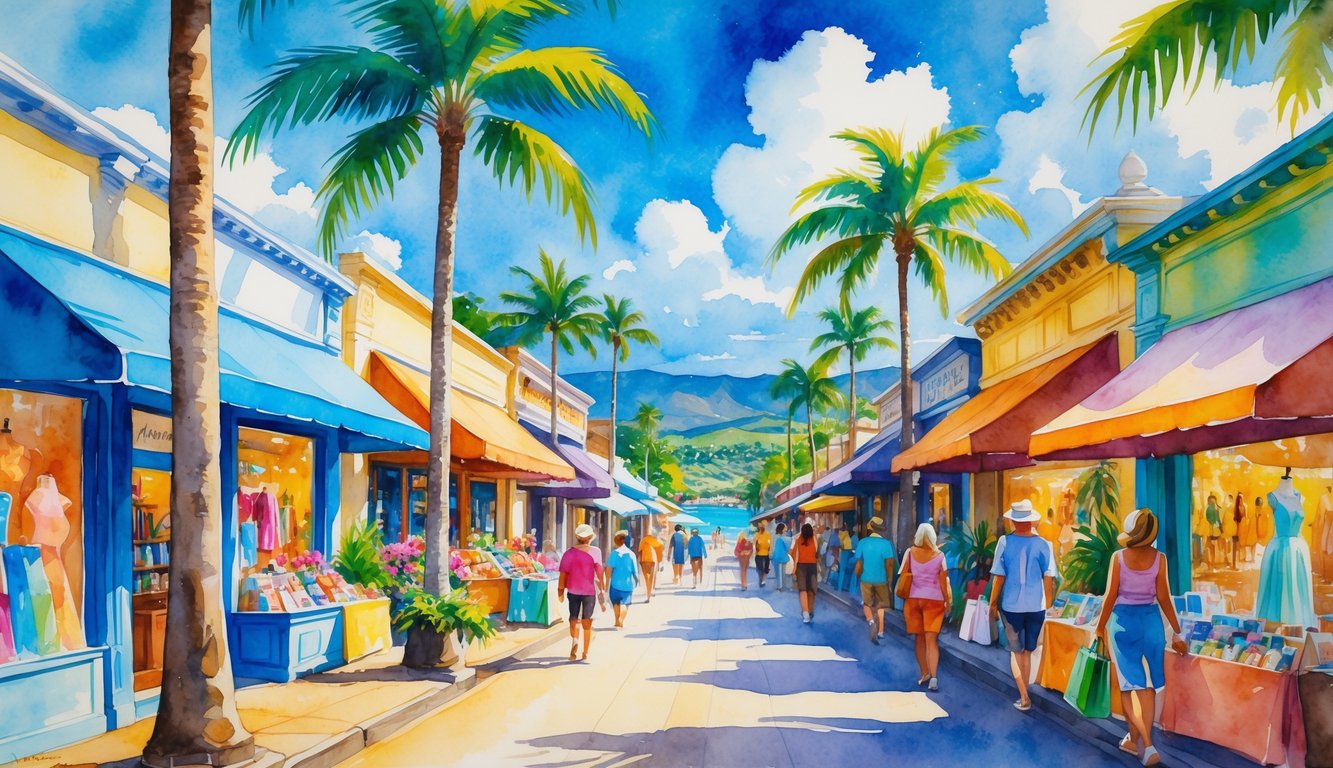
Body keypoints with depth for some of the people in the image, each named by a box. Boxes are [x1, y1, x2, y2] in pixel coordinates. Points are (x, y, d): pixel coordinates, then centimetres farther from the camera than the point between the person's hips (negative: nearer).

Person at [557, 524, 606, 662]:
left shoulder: (569, 553, -2)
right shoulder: (595, 552, -7)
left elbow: (563, 573, -3)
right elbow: (600, 571, -9)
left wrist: (560, 590, 5)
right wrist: (603, 587, -1)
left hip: (573, 590, 1)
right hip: (590, 590, -1)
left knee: (574, 619, 13)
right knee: (587, 621, 9)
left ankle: (574, 640, -15)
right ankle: (585, 653, 12)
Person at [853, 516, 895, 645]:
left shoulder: (862, 542, -6)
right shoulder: (886, 544, -10)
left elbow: (858, 563, -3)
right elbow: (889, 563, -12)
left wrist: (857, 575, 13)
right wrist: (889, 578, 2)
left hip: (866, 579, 0)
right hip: (881, 580, 0)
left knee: (867, 604, 17)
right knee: (880, 606, 17)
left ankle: (871, 620, -11)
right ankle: (880, 631, 16)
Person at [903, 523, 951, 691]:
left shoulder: (910, 552, -1)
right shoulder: (939, 556, -3)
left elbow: (903, 576, -1)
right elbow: (943, 582, -3)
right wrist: (947, 601, 7)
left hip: (913, 599, 1)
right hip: (934, 599, -1)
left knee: (920, 638, 13)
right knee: (931, 639, -2)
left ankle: (924, 674, 21)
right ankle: (933, 676, -15)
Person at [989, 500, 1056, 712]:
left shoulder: (1005, 542, -10)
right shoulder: (1042, 544, -6)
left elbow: (999, 576, -9)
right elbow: (1048, 578, -3)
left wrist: (993, 603, 1)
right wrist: (1047, 604, 10)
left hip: (1011, 605, -1)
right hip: (1036, 606, 1)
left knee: (1016, 651, 12)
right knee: (1028, 651, 16)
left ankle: (1023, 697, 2)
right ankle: (1024, 696, 23)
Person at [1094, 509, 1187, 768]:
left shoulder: (1118, 557, -7)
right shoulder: (1159, 558, -4)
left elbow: (1110, 596, -6)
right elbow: (1164, 598, -3)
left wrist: (1101, 626, 6)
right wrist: (1176, 632, 5)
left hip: (1123, 620, -1)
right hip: (1151, 620, 1)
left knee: (1131, 683, 4)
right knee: (1147, 684, 11)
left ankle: (1146, 744, -4)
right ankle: (1134, 739, 13)